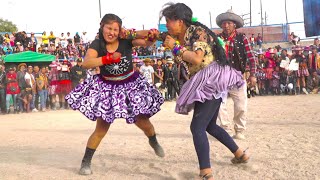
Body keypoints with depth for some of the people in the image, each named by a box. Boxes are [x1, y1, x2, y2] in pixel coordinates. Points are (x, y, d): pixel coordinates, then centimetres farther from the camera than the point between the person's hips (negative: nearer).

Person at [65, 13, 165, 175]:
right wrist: (108, 58, -40)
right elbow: (86, 63, -31)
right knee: (101, 129, -2)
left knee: (142, 121, 9)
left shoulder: (127, 40, -12)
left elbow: (147, 42, -15)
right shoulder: (97, 45, -15)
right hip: (106, 87, -1)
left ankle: (154, 142, 43)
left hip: (131, 84, 1)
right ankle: (85, 162, 12)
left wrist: (152, 36, -38)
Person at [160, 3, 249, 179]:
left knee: (197, 127, -15)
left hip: (211, 82, -10)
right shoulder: (182, 37, 12)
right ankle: (240, 154, 33)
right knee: (209, 125, 20)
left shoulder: (197, 31, -13)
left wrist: (175, 47, -15)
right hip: (205, 84, 10)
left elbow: (197, 59, -25)